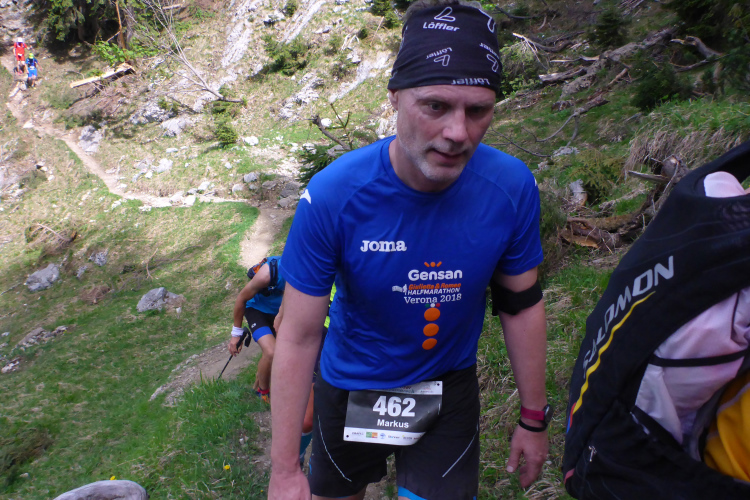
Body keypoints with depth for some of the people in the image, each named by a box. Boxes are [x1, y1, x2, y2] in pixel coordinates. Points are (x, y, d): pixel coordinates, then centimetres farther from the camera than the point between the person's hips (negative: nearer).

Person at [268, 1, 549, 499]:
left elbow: (522, 306, -6)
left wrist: (533, 420, 2)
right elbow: (299, 336, -20)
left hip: (448, 387, 1)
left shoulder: (512, 188, -21)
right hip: (351, 388, 0)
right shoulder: (332, 196, -27)